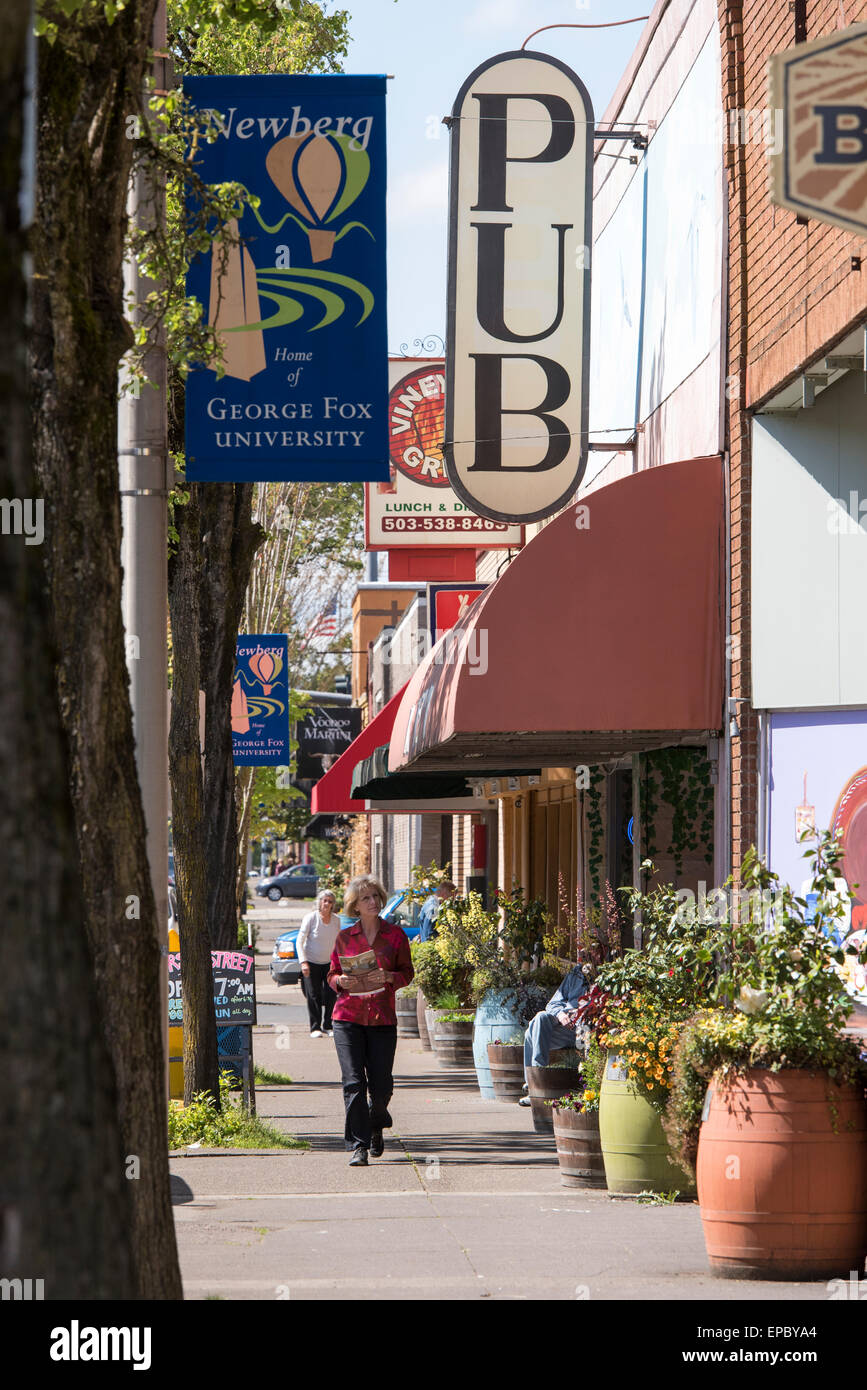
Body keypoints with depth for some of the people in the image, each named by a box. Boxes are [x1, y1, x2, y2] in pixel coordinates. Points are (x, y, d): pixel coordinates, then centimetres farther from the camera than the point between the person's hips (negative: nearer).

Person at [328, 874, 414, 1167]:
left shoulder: (395, 934, 5)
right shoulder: (344, 937, 7)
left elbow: (408, 972, 8)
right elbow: (332, 975, 13)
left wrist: (388, 976, -12)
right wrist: (342, 981, -10)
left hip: (382, 1018, 0)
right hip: (348, 1016, 0)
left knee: (381, 1085, 1)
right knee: (353, 1082, -10)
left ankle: (376, 1124, 34)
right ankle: (358, 1146, -7)